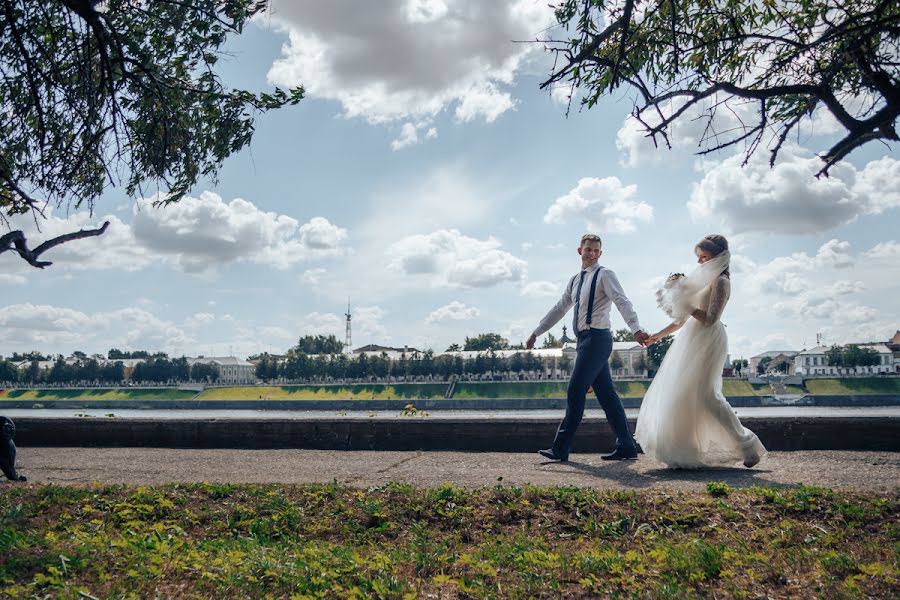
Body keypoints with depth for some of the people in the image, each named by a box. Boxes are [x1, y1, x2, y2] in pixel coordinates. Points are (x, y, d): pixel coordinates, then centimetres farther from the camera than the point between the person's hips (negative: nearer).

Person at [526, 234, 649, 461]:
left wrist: (636, 329, -32)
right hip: (585, 340, 8)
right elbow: (559, 309, 26)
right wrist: (536, 333, 28)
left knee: (575, 392, -8)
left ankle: (561, 448, -2)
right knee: (606, 394, 7)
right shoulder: (575, 280, 20)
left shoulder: (604, 275, -4)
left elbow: (622, 302, -17)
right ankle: (626, 446, 11)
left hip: (596, 338, -8)